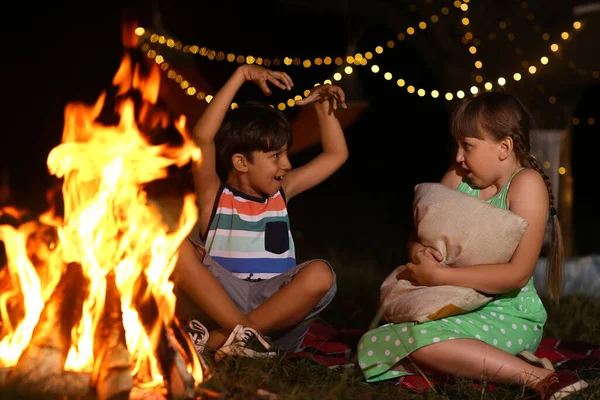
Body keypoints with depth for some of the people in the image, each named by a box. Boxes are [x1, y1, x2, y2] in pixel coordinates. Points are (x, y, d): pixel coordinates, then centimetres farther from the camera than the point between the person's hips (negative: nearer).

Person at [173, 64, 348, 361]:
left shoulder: (281, 192, 17)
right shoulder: (213, 194, 3)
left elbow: (336, 154, 23)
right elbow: (203, 136, -14)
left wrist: (322, 106, 13)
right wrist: (242, 75, -14)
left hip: (275, 307, 3)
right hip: (217, 302, -3)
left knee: (320, 274, -27)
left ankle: (218, 340, -27)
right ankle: (243, 334, -32)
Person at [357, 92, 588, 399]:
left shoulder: (526, 183, -14)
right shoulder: (457, 179, 5)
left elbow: (518, 273, -22)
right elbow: (417, 236, 14)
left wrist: (438, 276, -23)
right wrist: (418, 253, -12)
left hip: (511, 317, -8)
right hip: (460, 309, 8)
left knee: (423, 339, -32)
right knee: (372, 345, -5)